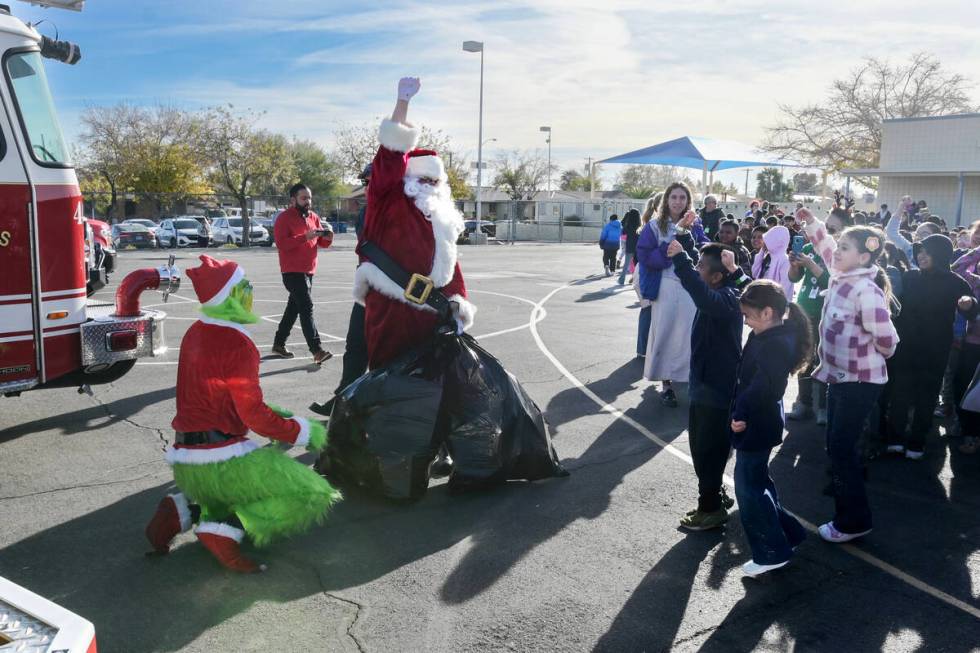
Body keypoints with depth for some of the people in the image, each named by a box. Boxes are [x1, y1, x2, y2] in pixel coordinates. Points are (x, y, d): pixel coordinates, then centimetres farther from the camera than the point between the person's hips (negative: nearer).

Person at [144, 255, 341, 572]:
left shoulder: (195, 333, 10)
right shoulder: (236, 343, -17)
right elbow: (254, 414, -17)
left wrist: (275, 415, 16)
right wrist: (305, 432, -5)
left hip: (184, 462, 9)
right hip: (221, 461, -9)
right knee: (311, 493, -5)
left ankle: (183, 509, 11)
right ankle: (228, 527, -15)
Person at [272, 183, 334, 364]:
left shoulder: (313, 217, 13)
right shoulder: (284, 218, -9)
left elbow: (322, 242, 15)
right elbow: (281, 244, -19)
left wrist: (327, 237, -8)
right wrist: (305, 236, -26)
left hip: (308, 270, 8)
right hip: (292, 271, -8)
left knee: (294, 307, 15)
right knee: (307, 308, -15)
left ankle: (279, 344, 28)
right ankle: (317, 350, -18)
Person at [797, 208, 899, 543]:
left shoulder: (866, 290, -23)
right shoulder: (840, 276, 4)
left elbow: (886, 337, -22)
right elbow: (826, 248, 23)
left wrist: (879, 355, -2)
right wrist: (812, 223, 11)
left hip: (860, 381, -8)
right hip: (839, 375, 9)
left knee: (841, 448, -3)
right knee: (837, 445, 17)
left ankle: (854, 521, 9)